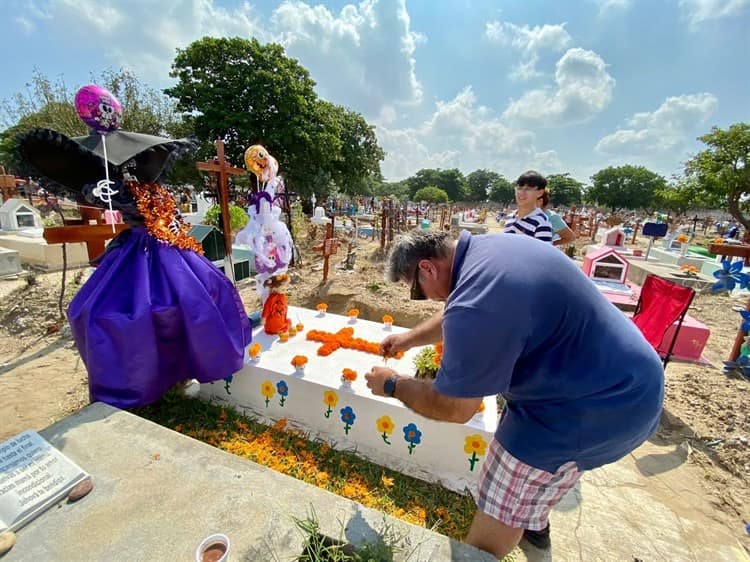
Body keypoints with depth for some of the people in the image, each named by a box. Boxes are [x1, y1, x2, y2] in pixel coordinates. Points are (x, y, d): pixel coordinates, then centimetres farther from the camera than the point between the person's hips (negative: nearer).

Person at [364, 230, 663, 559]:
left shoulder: (477, 305, -33)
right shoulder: (485, 248, -1)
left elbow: (452, 408, -20)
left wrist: (393, 385, -4)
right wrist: (409, 338, 18)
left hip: (595, 406, -10)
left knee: (499, 511, 7)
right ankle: (535, 524, 58)